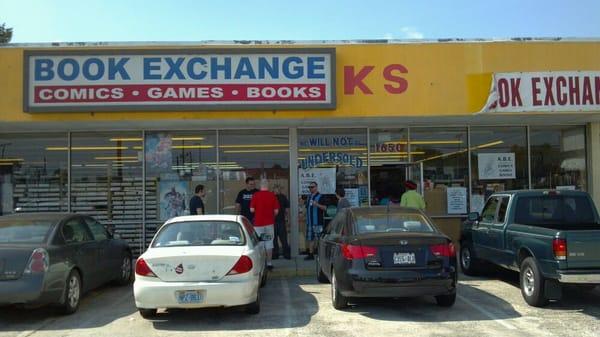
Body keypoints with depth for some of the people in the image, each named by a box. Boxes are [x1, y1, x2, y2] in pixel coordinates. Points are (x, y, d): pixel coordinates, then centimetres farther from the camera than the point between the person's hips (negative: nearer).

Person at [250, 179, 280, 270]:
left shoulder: (255, 195, -6)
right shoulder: (272, 195, -1)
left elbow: (252, 210, -7)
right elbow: (276, 211, -1)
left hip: (258, 223, -1)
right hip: (269, 223, 1)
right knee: (269, 244, 8)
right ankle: (269, 263, 10)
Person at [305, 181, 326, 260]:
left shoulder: (320, 197, -4)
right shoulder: (309, 197, 18)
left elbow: (325, 208, -13)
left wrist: (317, 205, -25)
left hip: (317, 222, -7)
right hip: (309, 222, 7)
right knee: (310, 239, 9)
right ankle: (311, 254, 16)